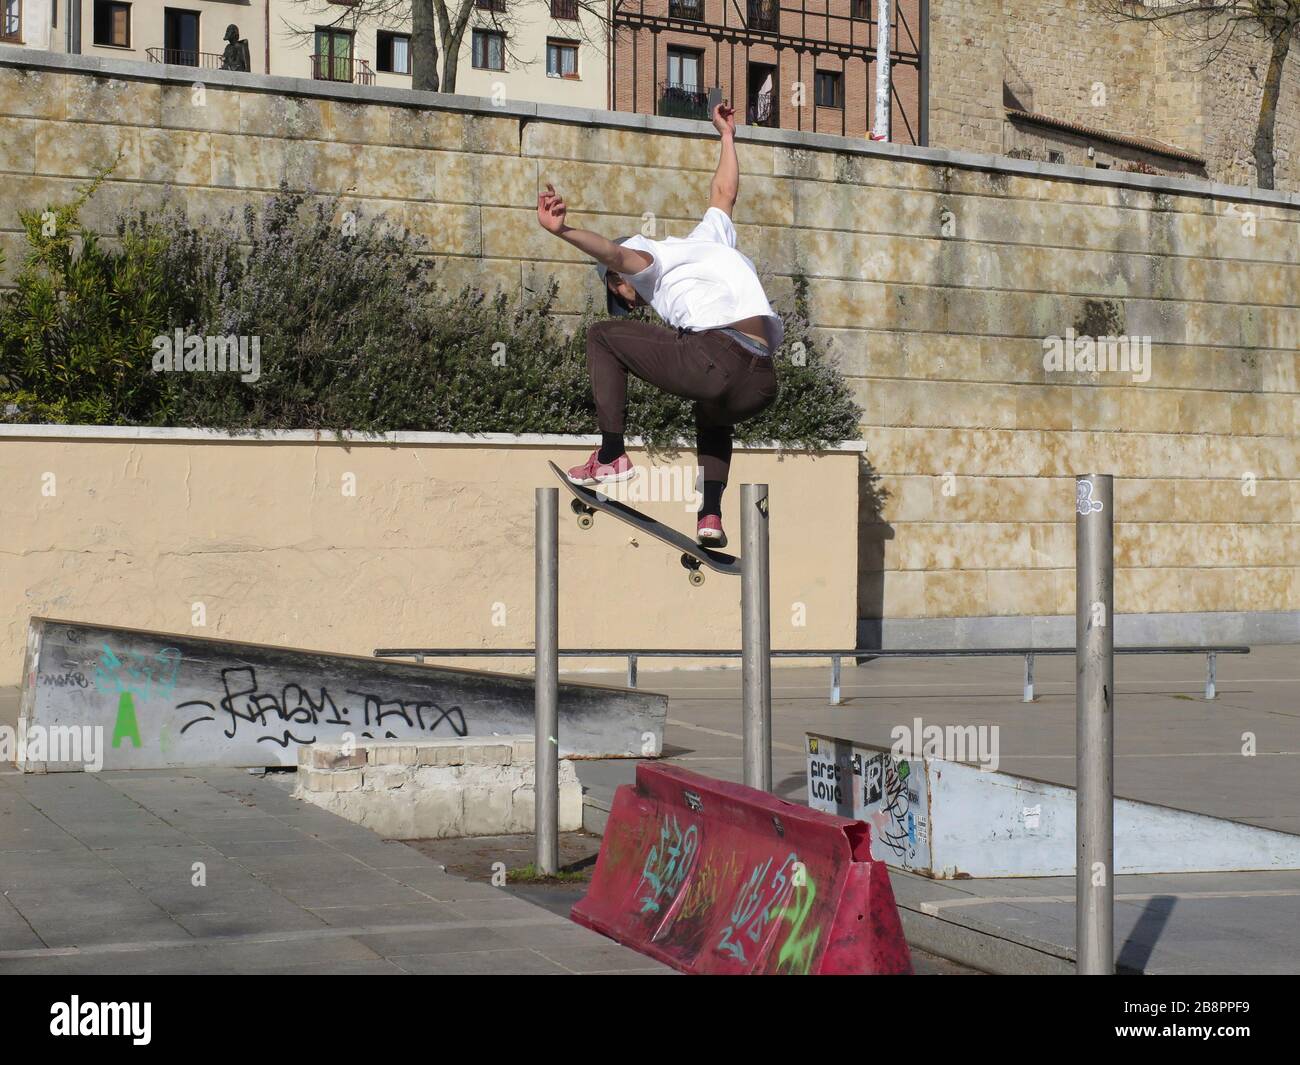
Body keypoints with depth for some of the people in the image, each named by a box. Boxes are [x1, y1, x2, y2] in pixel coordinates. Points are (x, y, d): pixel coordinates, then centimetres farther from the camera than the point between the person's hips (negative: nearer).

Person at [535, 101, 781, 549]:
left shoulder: (651, 261, 15)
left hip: (711, 364, -7)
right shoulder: (706, 240, 35)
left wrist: (561, 231, -22)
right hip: (760, 387, 7)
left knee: (603, 335, 15)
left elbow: (615, 252, -8)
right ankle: (711, 514, 22)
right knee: (714, 414, 43)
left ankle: (611, 456, 7)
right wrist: (727, 136, 65)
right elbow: (724, 192, 51)